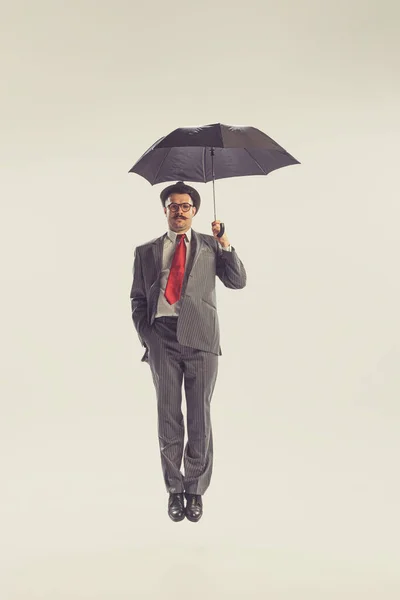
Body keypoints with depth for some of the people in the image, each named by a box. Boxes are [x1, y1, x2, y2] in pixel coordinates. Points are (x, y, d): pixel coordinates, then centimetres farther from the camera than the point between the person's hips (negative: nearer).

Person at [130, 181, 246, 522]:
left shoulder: (210, 245, 12)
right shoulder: (146, 252, 13)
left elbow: (238, 282, 3)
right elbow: (138, 299, 12)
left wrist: (225, 244, -7)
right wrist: (146, 337, 0)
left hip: (200, 339, 0)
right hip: (162, 338, 1)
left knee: (200, 417, 4)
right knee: (168, 417, 6)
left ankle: (196, 490, 17)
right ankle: (174, 490, 20)